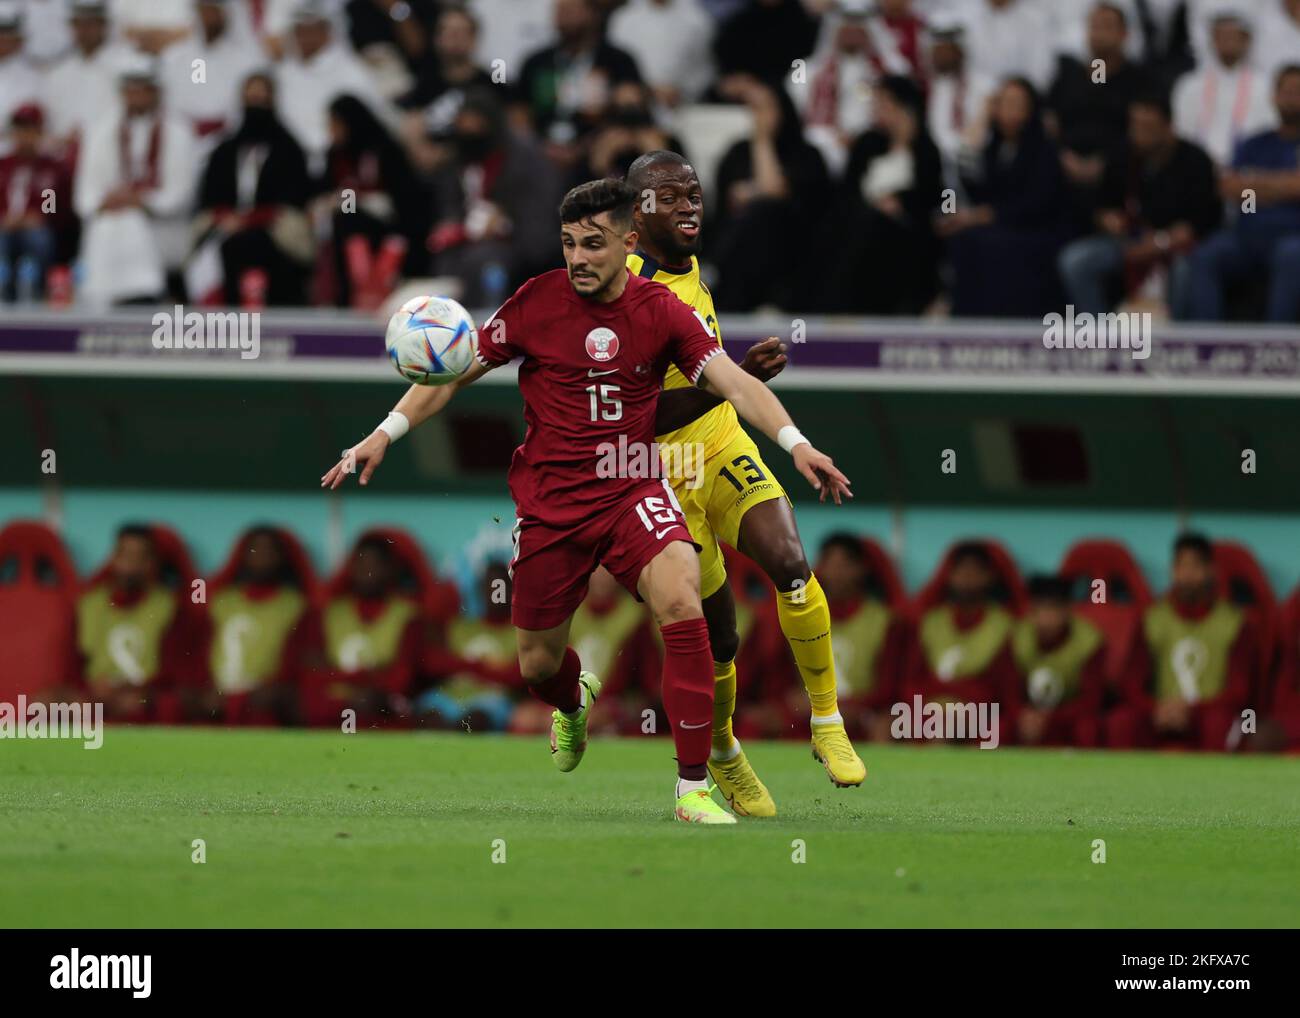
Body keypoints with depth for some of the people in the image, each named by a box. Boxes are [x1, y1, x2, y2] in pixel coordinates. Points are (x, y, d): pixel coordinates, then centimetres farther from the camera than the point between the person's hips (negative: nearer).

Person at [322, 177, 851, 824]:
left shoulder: (661, 311, -5)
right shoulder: (536, 302, -4)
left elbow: (733, 382, -13)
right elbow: (456, 374, 5)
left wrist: (794, 442, -28)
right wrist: (384, 434, -3)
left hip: (632, 490, -1)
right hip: (548, 499, 1)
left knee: (681, 603, -28)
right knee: (538, 665, 8)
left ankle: (693, 789, -23)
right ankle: (574, 701, 51)